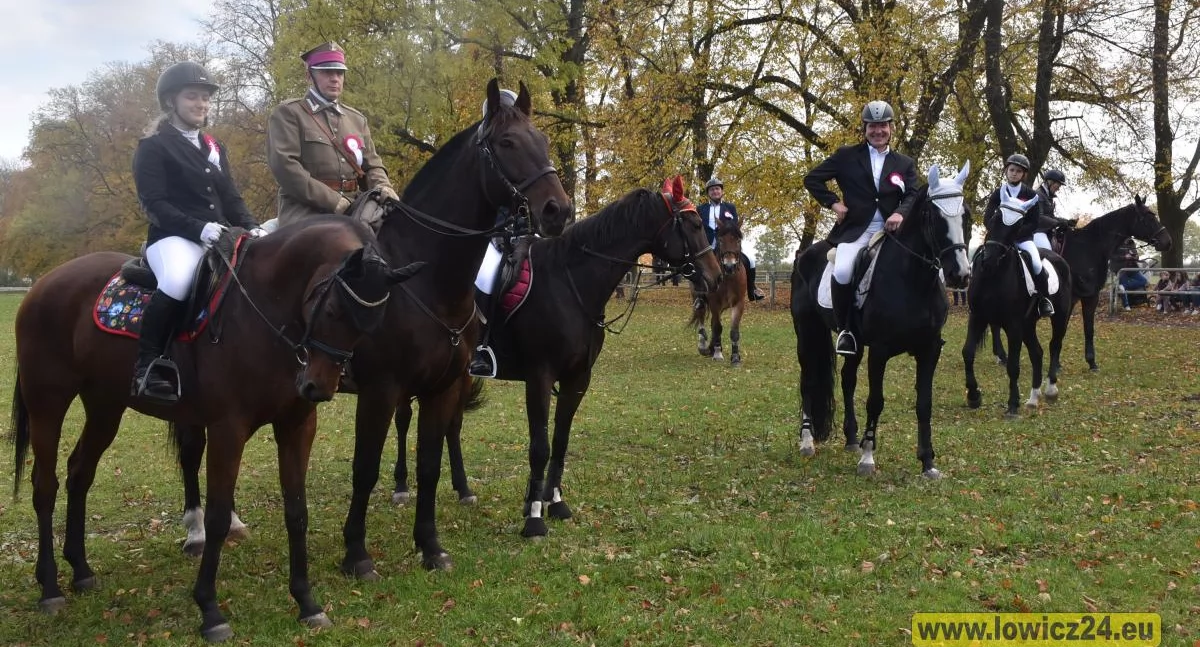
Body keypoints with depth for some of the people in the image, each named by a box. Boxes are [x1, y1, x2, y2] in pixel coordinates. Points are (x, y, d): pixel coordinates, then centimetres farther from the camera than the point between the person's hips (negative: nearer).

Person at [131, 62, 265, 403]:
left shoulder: (215, 147, 21)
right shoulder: (153, 147, 0)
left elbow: (231, 197, 18)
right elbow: (154, 204, -10)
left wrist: (251, 228, -2)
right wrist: (198, 228, -23)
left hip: (220, 237, 7)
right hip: (174, 237, -7)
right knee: (178, 281, -39)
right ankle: (147, 366, -27)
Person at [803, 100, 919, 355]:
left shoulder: (905, 163, 16)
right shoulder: (846, 155, 9)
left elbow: (914, 195, 4)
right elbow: (812, 179, 9)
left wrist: (901, 213, -18)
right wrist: (833, 203, -2)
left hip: (889, 230, 3)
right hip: (855, 228, -3)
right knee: (842, 272, -30)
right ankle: (845, 329, -9)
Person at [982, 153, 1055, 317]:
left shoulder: (1031, 195, 0)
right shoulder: (997, 194, 5)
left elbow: (1035, 222, -4)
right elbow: (987, 219, 3)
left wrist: (1016, 234, -16)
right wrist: (996, 233, -15)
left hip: (1022, 237, -2)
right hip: (1000, 237, 2)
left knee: (1036, 263, -26)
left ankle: (1044, 298, -7)